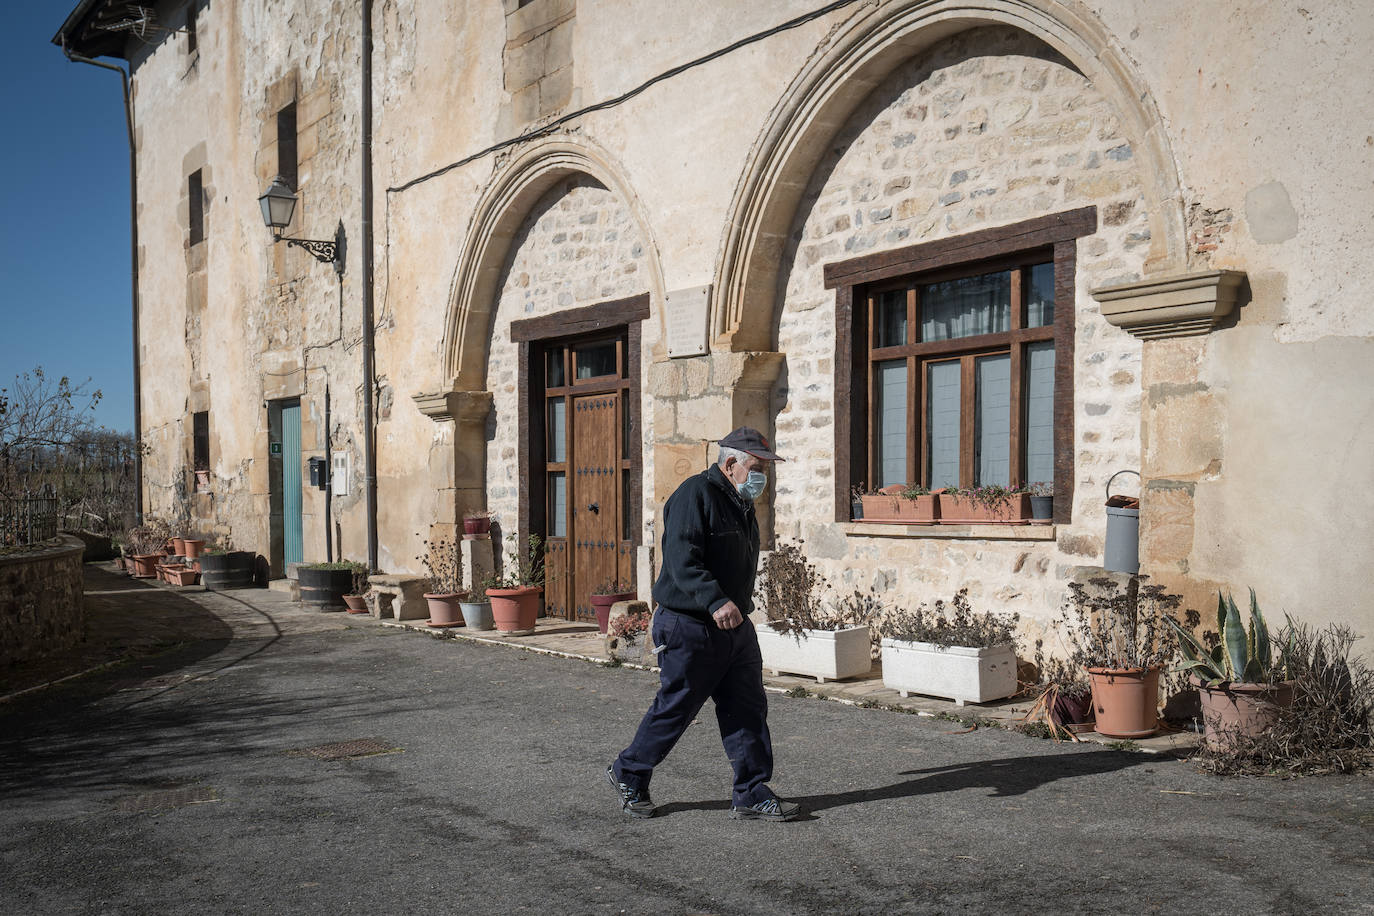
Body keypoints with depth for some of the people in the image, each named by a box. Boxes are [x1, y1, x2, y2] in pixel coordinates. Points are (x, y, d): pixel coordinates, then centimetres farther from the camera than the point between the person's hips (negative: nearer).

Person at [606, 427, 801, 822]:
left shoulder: (741, 503, 15)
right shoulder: (695, 494, -15)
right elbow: (682, 559, -26)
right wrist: (715, 602, -36)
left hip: (735, 627, 9)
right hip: (689, 628, -9)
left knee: (748, 709, 6)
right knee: (675, 708, 4)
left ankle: (751, 796, 14)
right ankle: (629, 774, 25)